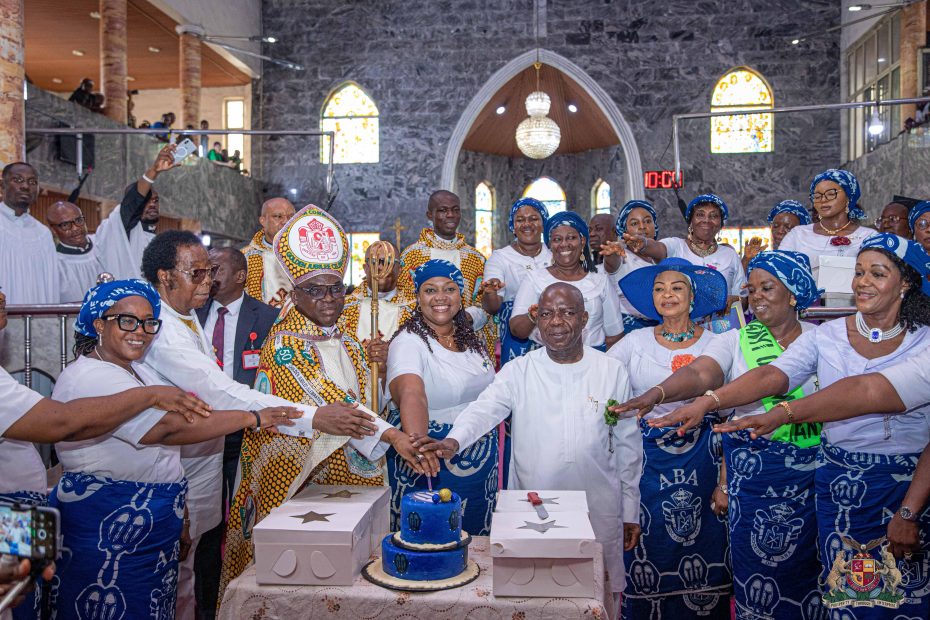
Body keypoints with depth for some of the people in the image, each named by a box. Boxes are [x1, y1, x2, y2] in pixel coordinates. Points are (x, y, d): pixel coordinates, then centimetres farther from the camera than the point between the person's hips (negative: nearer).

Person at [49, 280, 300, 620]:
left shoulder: (137, 372, 12)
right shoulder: (90, 378, -20)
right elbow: (171, 428, -29)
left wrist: (176, 520, 16)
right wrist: (252, 418, -23)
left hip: (152, 526, 9)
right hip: (109, 533, -9)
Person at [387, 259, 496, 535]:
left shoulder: (469, 336, 4)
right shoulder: (409, 342, -18)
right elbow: (412, 394, -37)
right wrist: (417, 440, -52)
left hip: (480, 455, 6)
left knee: (476, 531, 19)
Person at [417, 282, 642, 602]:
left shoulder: (613, 372, 1)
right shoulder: (518, 371, -1)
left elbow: (627, 445, 5)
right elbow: (483, 409, -16)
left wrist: (630, 512, 8)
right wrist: (454, 441, -37)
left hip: (598, 512, 1)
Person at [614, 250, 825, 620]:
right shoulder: (735, 341, 0)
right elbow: (700, 374, -19)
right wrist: (657, 393, -37)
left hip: (811, 471, 1)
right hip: (751, 471, -1)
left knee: (802, 568, 8)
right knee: (755, 566, 5)